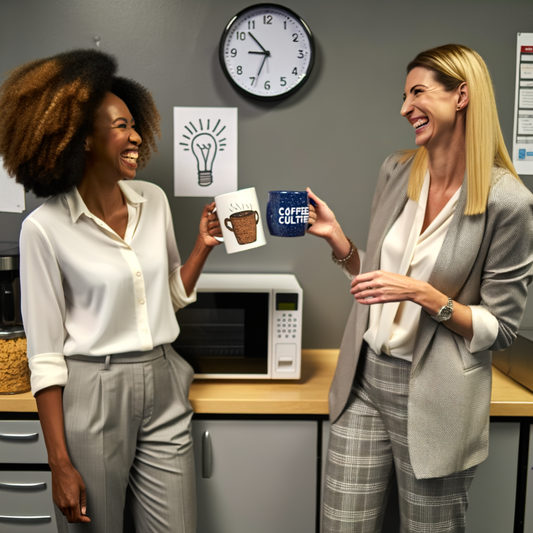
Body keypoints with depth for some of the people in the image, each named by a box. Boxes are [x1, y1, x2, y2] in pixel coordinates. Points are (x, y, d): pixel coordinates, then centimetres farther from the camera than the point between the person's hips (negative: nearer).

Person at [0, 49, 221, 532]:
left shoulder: (154, 201, 4)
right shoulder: (45, 228, -11)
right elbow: (45, 353, -10)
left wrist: (204, 245, 0)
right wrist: (60, 465, -9)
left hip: (163, 388, 5)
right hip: (91, 396, -4)